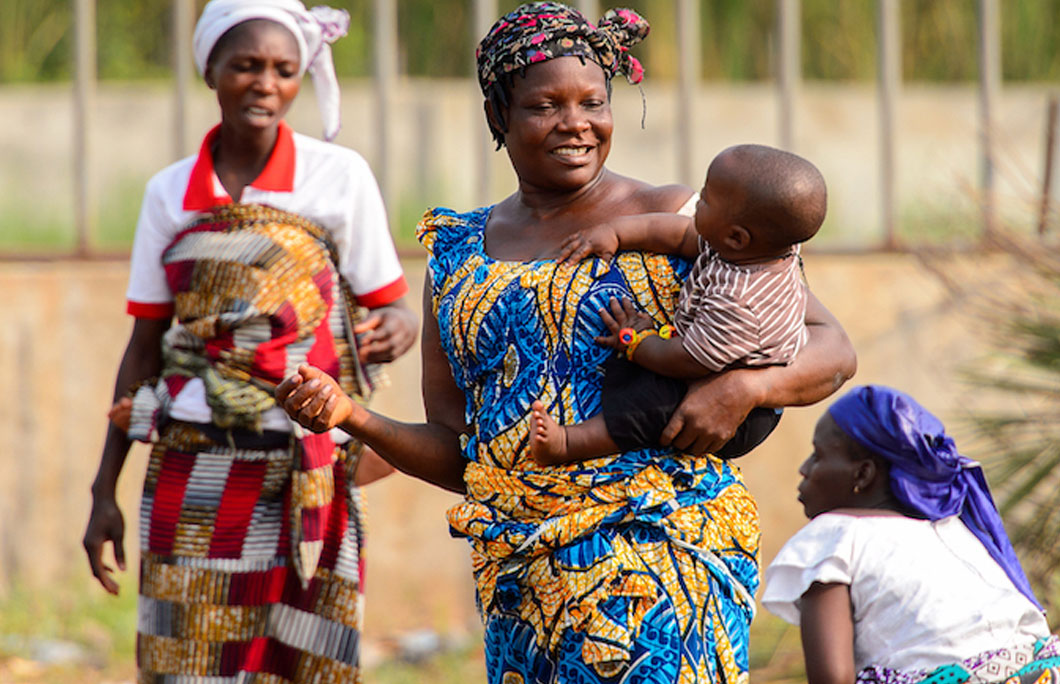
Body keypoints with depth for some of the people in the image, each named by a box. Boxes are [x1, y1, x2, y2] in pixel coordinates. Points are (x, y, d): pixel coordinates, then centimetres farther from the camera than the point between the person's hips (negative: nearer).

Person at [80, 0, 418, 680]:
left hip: (308, 477, -2)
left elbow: (394, 309, 2)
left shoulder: (340, 177, 0)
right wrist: (105, 490, 8)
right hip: (194, 477, 2)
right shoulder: (171, 194, 6)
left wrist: (393, 330, -23)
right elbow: (144, 350, 11)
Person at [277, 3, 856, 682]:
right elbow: (455, 455, 17)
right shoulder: (459, 254, 15)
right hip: (519, 569, 5)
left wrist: (743, 386, -18)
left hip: (659, 552, -4)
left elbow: (831, 349, 2)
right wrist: (351, 417, -1)